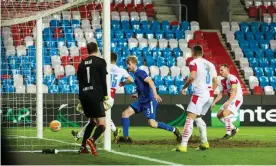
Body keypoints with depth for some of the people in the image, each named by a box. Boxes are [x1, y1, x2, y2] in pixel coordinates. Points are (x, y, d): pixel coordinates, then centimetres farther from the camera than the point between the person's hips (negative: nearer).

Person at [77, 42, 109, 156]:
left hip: (83, 95, 6)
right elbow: (103, 80, -7)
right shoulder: (101, 62, 1)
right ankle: (92, 139, -38)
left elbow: (80, 82, 17)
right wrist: (105, 96, -3)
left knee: (92, 121, 24)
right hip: (96, 95, -6)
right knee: (102, 124, -8)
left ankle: (83, 147, 17)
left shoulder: (82, 64, 15)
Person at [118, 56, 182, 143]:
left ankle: (174, 130, 2)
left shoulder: (140, 72, -11)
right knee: (125, 114, 1)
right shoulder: (136, 74, 17)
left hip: (149, 100, -10)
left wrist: (155, 94, -37)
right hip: (141, 100, 10)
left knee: (152, 124, -14)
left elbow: (150, 82, -25)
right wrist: (138, 95, 26)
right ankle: (125, 137, 3)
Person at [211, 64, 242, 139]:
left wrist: (228, 102, -43)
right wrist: (214, 102, -1)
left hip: (237, 99, -10)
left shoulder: (232, 78, -19)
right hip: (231, 99, 10)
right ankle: (234, 129, 20)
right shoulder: (222, 81, 9)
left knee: (225, 113, -24)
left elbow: (234, 91, -31)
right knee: (219, 115, 7)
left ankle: (228, 133, -14)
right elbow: (221, 94, 13)